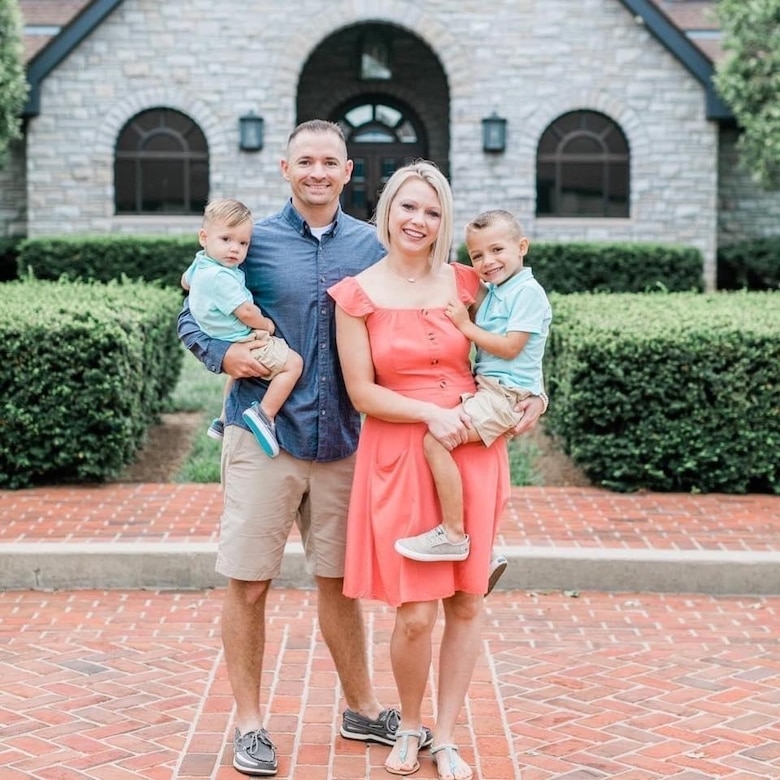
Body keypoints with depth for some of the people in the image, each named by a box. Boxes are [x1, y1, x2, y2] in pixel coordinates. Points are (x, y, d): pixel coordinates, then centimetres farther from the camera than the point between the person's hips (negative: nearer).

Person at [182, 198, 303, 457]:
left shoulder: (200, 264, 2)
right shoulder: (221, 277, -29)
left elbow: (186, 281, 25)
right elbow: (245, 313, -27)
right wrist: (267, 325, -9)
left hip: (225, 341, 10)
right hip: (242, 343, -10)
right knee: (292, 363, -16)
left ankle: (223, 422, 50)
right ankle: (264, 415, -19)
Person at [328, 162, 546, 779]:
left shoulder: (467, 283, 7)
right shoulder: (358, 294, -2)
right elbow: (361, 392, -5)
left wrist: (532, 395, 4)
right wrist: (430, 413, -16)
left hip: (474, 451, 3)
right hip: (399, 456, -3)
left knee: (466, 603, 6)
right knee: (415, 614, -6)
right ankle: (410, 727, 21)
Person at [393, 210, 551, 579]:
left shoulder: (528, 292, -11)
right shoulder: (492, 293, 16)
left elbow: (509, 347, -18)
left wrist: (466, 326, -12)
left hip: (506, 394, -11)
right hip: (485, 389, 11)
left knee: (435, 439, -22)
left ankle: (453, 535, -18)